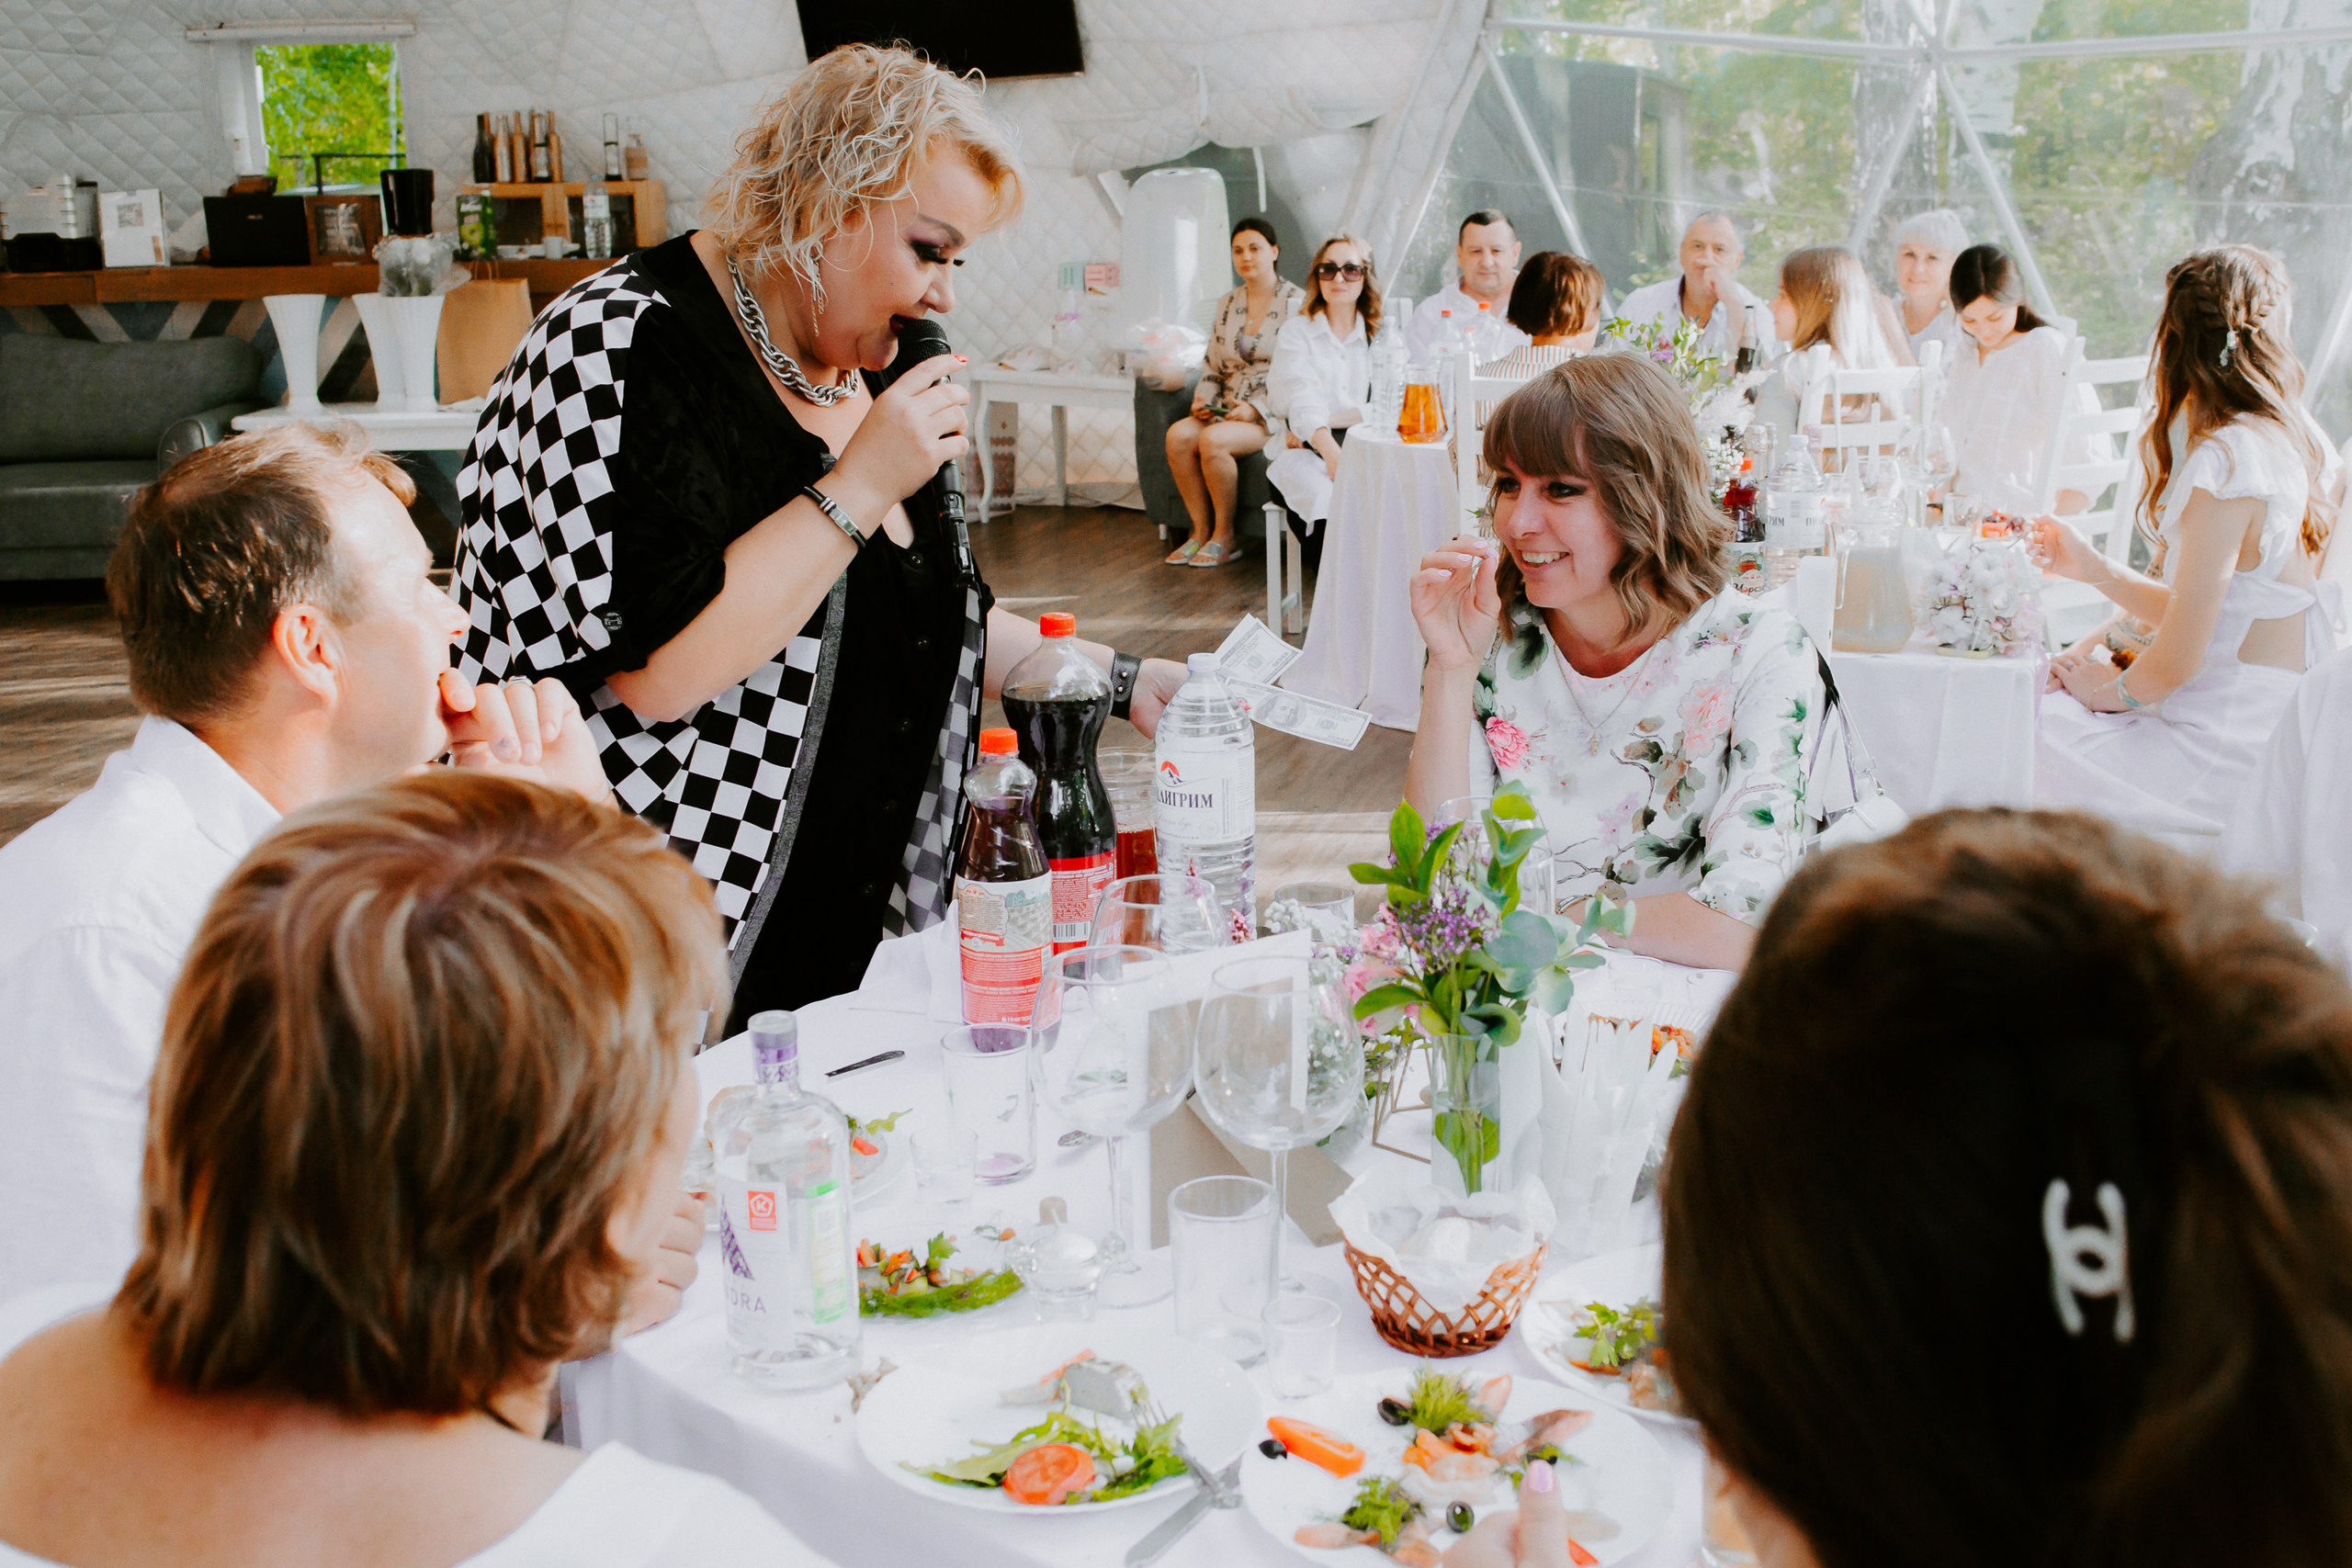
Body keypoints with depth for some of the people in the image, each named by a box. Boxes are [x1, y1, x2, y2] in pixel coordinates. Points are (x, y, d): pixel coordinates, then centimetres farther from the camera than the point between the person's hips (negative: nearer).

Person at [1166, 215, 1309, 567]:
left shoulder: (1297, 303, -3)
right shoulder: (1227, 305, 16)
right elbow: (1213, 366, 20)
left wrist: (1256, 408, -18)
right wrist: (1203, 399, 0)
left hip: (1274, 411, -6)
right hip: (1228, 408, 6)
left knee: (1212, 440, -31)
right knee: (1178, 435, -23)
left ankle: (1224, 536, -15)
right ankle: (1200, 531, -13)